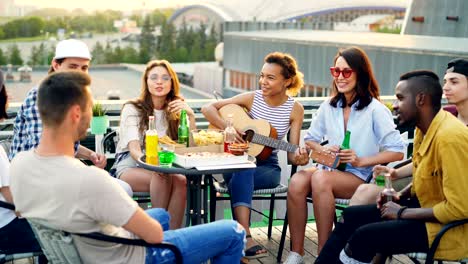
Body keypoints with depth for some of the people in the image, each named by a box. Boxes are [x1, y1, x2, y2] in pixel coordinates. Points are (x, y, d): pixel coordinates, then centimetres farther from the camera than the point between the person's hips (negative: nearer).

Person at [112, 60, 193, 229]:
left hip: (163, 166, 3)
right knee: (162, 178, -35)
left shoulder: (176, 110, 11)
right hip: (129, 167, -3)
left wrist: (190, 116, -14)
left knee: (181, 181, -31)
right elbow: (134, 148, -15)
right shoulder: (132, 109, -2)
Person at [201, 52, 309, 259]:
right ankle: (246, 239, -47)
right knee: (243, 172, -37)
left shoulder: (295, 109, -4)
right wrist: (227, 127, -19)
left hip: (267, 167, 0)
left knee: (240, 178, -34)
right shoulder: (252, 98, -3)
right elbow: (207, 108, -3)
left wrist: (299, 159, -29)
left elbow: (291, 153, -5)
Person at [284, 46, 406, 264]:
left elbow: (397, 151, -7)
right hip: (330, 170, 5)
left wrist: (361, 160, -15)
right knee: (297, 181, -29)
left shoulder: (375, 110, -5)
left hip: (361, 177, -4)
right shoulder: (329, 107, 11)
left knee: (320, 178, -36)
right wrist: (321, 149, -2)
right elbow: (310, 139, 20)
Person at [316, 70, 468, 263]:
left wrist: (402, 213, -18)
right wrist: (401, 196, 1)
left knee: (365, 235, -19)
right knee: (351, 215, 7)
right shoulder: (424, 128, 4)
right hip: (427, 207, 9)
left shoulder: (449, 137, -26)